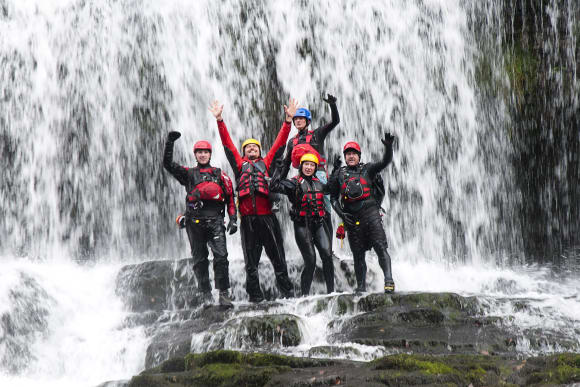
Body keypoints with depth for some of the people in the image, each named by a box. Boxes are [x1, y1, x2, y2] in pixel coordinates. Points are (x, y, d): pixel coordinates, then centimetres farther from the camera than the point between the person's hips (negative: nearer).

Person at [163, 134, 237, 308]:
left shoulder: (219, 174, 17)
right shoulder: (188, 174, 17)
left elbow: (230, 197, 15)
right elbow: (168, 164, 7)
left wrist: (233, 219, 4)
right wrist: (170, 142, 0)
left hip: (215, 220, -1)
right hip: (195, 220, 1)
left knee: (221, 256, -15)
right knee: (200, 259, 3)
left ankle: (224, 294, -15)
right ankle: (205, 295, 9)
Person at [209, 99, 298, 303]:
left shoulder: (266, 163, 18)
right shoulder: (240, 164, 19)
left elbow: (279, 143, 13)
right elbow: (227, 143, 14)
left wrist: (288, 120, 4)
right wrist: (220, 120, 7)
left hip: (267, 216, -1)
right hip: (247, 218, 1)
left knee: (277, 257, 0)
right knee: (251, 261, 4)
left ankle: (287, 292, 4)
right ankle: (255, 297, 8)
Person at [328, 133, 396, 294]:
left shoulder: (367, 169, 10)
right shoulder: (339, 174, 13)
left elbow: (385, 162, -3)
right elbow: (333, 197, 16)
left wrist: (388, 147, -22)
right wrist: (341, 213, 1)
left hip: (370, 212, -2)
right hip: (351, 217, 2)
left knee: (380, 246, -17)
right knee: (358, 254, 3)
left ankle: (389, 280, -25)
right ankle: (361, 286, 11)